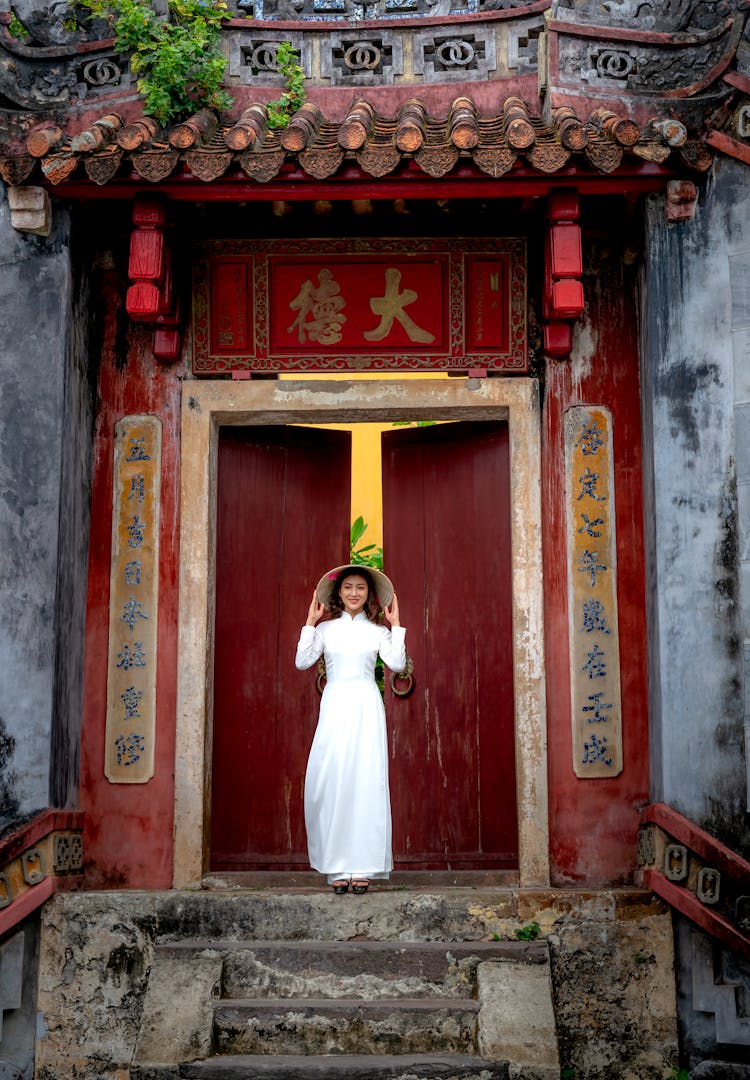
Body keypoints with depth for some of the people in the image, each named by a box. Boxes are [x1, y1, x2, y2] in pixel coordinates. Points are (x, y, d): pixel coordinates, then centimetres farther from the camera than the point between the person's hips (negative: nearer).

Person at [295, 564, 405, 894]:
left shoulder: (377, 631, 11)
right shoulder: (326, 628, 11)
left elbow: (397, 663, -3)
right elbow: (302, 661, 0)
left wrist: (396, 625, 0)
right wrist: (310, 623, 1)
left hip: (366, 708, 0)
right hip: (335, 706, 0)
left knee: (366, 780, -5)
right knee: (330, 781, -7)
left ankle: (362, 867, 0)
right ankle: (337, 868, -1)